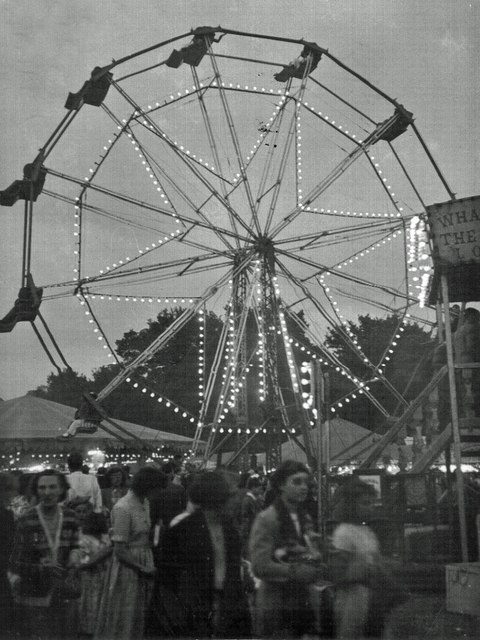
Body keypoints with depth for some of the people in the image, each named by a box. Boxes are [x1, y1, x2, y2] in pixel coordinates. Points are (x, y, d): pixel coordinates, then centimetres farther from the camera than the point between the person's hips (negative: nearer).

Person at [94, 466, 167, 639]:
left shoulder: (145, 503, 5)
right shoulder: (123, 508, -19)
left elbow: (146, 539, 8)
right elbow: (120, 551, -18)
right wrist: (142, 568, -15)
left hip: (144, 567, 8)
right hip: (127, 568, -7)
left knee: (139, 620, 15)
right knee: (123, 622, 5)